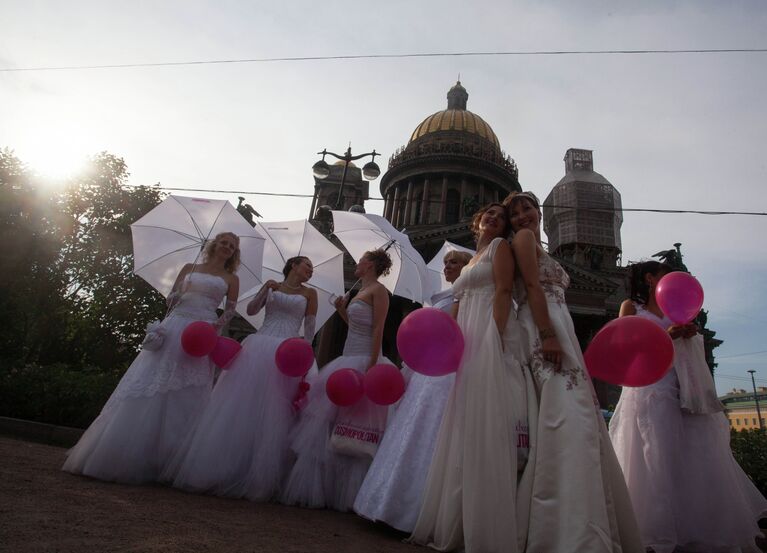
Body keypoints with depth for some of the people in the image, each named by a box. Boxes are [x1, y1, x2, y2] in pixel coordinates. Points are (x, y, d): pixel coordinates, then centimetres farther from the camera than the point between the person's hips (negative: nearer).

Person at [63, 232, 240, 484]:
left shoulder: (231, 279, 14)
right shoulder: (189, 268, 18)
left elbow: (230, 310, 10)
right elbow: (170, 299, 16)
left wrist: (217, 325, -7)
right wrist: (177, 295, -6)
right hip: (173, 329, 2)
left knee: (185, 397, -4)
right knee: (149, 388, -4)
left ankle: (164, 460, 4)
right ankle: (121, 452, 6)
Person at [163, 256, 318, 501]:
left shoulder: (309, 293, 15)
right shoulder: (271, 286, 18)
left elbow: (310, 329, 11)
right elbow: (251, 310, 7)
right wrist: (265, 291, -7)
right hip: (257, 348, 1)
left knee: (272, 412, -6)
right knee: (241, 406, -3)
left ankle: (258, 478, 1)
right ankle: (220, 468, 5)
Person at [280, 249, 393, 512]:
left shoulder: (378, 290, -7)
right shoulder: (362, 291, 18)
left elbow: (378, 330, -16)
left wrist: (372, 366, -23)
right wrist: (342, 311, 9)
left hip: (363, 362, -9)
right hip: (348, 360, 9)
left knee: (351, 430, -3)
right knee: (329, 422, 10)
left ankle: (343, 493, 8)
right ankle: (320, 486, 20)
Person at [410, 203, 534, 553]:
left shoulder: (500, 246, 7)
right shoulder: (468, 263, 28)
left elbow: (503, 292, -8)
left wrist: (495, 339, -20)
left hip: (491, 339, -8)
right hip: (469, 345, 8)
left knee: (487, 426, -12)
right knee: (465, 429, 8)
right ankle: (457, 524, 16)